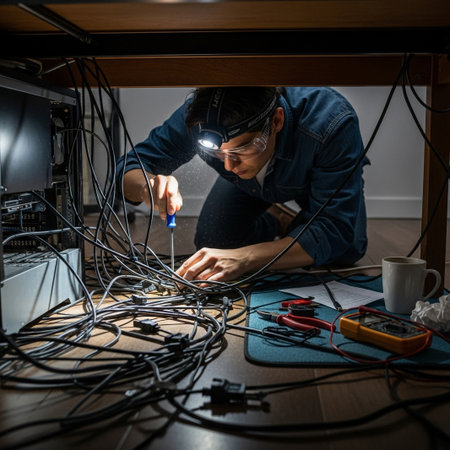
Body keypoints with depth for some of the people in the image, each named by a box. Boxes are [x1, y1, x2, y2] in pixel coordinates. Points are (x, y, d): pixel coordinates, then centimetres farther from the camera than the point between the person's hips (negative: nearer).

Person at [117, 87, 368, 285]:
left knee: (343, 255, -21)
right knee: (210, 243, -13)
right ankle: (278, 223, 15)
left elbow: (336, 233, -43)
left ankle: (296, 229, 11)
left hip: (322, 176, -1)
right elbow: (131, 168, -23)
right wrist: (147, 186, -49)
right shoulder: (198, 117, -35)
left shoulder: (332, 123, -44)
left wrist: (244, 258, -55)